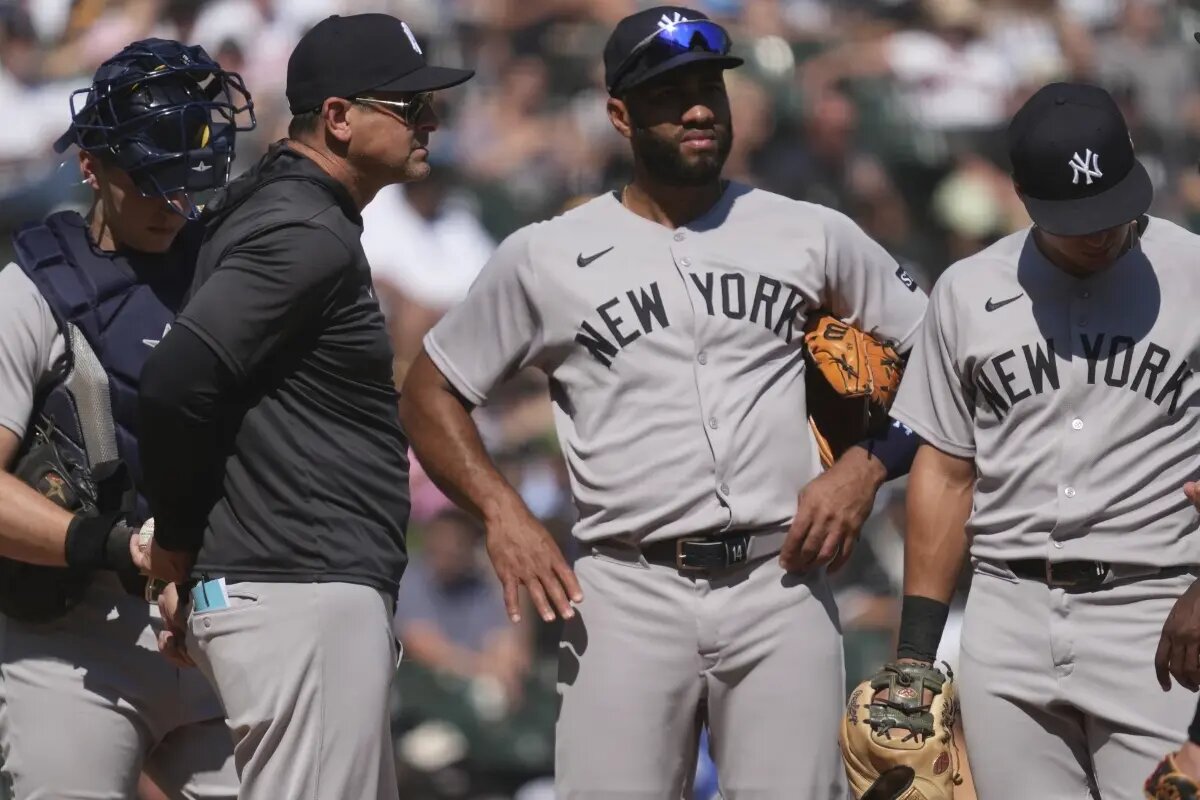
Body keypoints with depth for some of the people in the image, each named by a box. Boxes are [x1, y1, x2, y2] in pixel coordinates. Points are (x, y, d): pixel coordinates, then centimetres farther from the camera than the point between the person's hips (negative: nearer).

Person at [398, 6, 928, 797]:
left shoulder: (811, 236, 10)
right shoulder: (546, 258, 8)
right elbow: (431, 391, 14)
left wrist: (866, 466, 0)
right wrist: (502, 511, -1)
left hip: (781, 587, 1)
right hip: (628, 595, -1)